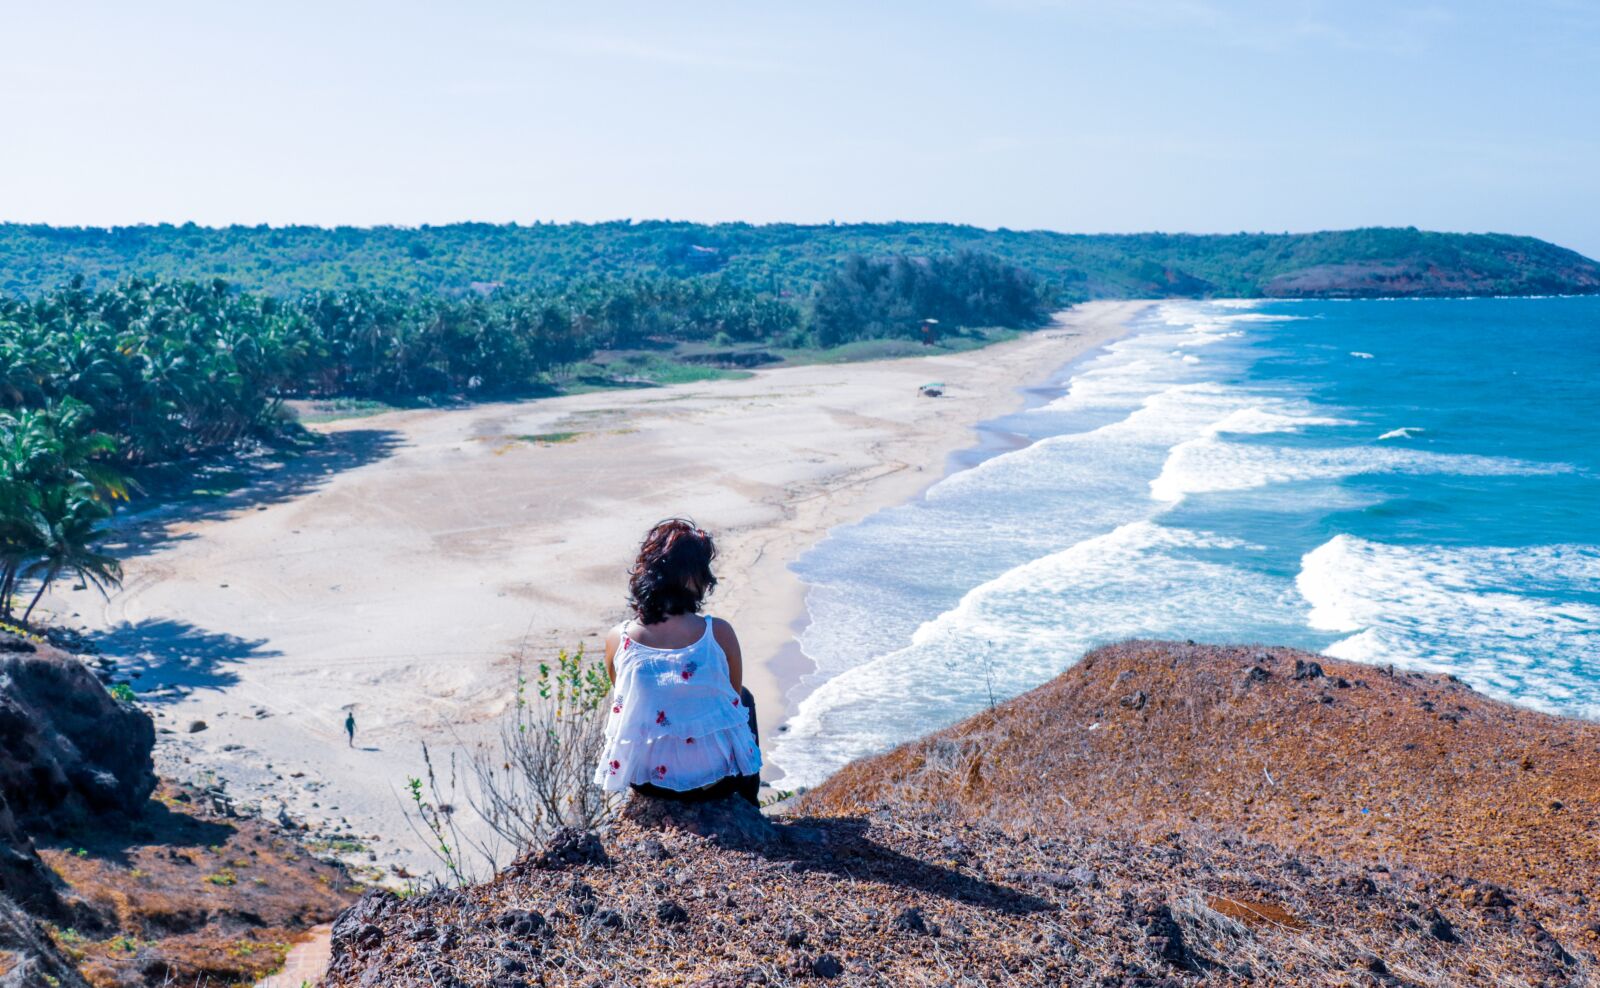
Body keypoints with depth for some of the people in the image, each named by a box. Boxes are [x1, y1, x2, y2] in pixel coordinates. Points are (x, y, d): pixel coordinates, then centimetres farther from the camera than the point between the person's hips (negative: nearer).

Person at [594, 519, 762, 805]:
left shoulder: (617, 639, -13)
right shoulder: (719, 633, -19)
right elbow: (734, 695, -1)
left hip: (643, 780, 2)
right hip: (716, 780, -2)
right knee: (744, 697, 30)